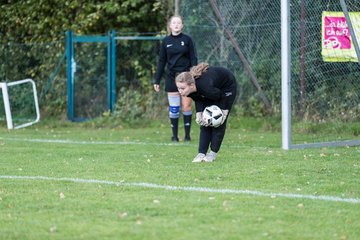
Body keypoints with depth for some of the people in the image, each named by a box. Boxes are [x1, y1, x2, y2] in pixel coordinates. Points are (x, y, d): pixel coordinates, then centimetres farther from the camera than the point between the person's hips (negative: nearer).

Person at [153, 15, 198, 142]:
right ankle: (174, 135, 8)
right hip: (171, 78, 1)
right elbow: (161, 61, 9)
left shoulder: (187, 39, 1)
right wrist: (157, 80, 6)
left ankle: (187, 134, 7)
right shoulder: (166, 41, 5)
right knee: (173, 108, 1)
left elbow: (193, 59, 1)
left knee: (186, 106, -2)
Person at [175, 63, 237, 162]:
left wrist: (224, 112, -19)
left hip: (227, 86, -6)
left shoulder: (206, 87, -46)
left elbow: (222, 96, -27)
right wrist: (199, 113, -22)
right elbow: (198, 100, -9)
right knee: (204, 121, -1)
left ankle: (213, 153, 0)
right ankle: (201, 153, -1)